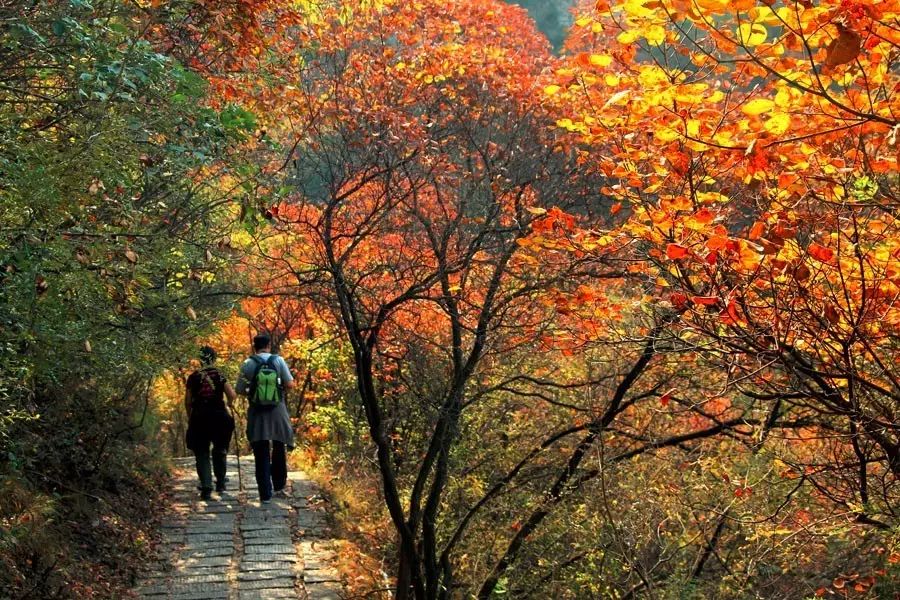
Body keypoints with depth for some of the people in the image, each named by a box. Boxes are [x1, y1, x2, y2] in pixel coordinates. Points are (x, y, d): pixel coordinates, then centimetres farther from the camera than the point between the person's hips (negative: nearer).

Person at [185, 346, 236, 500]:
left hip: (199, 418, -1)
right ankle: (220, 483, 25)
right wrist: (230, 403, 16)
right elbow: (232, 395, -6)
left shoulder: (193, 377, 1)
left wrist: (190, 417, 16)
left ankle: (206, 488, -9)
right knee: (219, 450, 19)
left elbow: (188, 401, 1)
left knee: (202, 453, 4)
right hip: (219, 416, 1)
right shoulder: (220, 375, 0)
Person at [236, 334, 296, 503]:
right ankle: (279, 486, 27)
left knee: (261, 455, 4)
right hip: (277, 411, 0)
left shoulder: (248, 364, -3)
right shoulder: (278, 360, -3)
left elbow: (240, 390, -1)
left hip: (257, 414, 0)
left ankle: (265, 494, 1)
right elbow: (290, 384, -3)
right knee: (279, 450, 19)